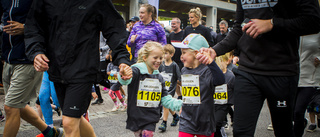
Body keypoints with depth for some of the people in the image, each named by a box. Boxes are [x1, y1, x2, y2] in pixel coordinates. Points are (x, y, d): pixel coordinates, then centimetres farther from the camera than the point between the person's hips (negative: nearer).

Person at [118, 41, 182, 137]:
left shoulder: (159, 77, 9)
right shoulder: (137, 71, -11)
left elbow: (165, 99, 11)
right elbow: (126, 80, -34)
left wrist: (181, 105, -2)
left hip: (151, 119, 4)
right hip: (136, 118, -4)